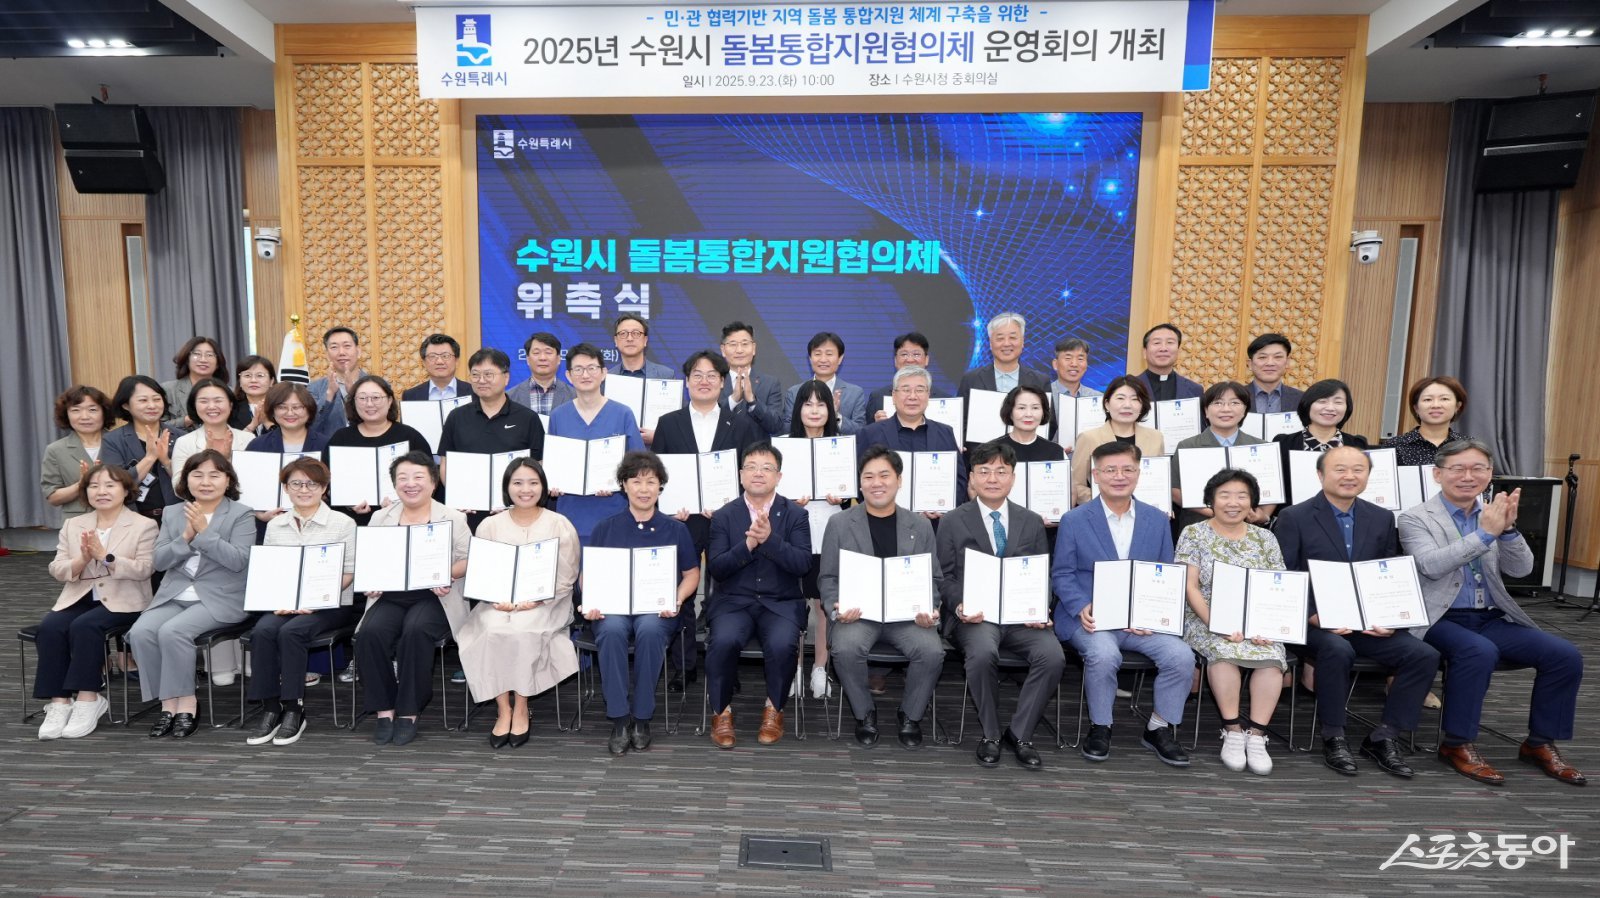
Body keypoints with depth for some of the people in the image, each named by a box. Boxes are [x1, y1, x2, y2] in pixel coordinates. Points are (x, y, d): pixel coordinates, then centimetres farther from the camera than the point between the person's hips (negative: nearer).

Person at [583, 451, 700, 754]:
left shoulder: (675, 529, 12)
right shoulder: (605, 528, 13)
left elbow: (691, 574, 12)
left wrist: (676, 600, -8)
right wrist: (590, 604, -8)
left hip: (656, 610, 0)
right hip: (611, 607, 1)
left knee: (649, 630, -35)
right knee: (611, 630, -35)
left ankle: (642, 718, -19)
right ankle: (619, 720, -24)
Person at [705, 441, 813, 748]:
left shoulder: (795, 514, 4)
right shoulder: (723, 516, 5)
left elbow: (803, 564, -8)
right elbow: (715, 569, -3)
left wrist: (770, 539, -22)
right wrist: (748, 544, -18)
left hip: (781, 603, 0)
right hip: (733, 601, 0)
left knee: (783, 644, -30)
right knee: (723, 641, -30)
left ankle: (774, 709, -1)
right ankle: (722, 711, -6)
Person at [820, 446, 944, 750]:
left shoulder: (920, 526, 8)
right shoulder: (839, 524, 4)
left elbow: (933, 578, 11)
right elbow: (828, 578, 6)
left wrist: (929, 610, -9)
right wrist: (837, 609, -14)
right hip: (859, 612, -1)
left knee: (932, 651, -27)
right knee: (846, 649, -32)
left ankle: (911, 715, 2)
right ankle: (864, 714, -2)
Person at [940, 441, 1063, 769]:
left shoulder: (1032, 522, 14)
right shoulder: (953, 522, 7)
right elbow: (945, 577, 5)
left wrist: (1041, 609, -7)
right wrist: (960, 606, -15)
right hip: (977, 616, -2)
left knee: (1053, 656, -27)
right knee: (983, 653, -34)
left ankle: (1019, 733, -5)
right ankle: (990, 735, -8)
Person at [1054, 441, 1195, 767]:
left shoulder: (1157, 520, 10)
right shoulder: (1074, 520, 2)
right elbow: (1061, 574, 2)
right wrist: (1082, 607, -17)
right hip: (1091, 618, -3)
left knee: (1181, 655, -22)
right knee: (1104, 654, -33)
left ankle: (1160, 728, 4)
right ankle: (1100, 727, -6)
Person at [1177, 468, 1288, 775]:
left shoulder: (1265, 538, 11)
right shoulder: (1194, 534, 2)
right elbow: (1189, 587, -5)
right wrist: (1217, 623, -18)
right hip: (1207, 620, -3)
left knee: (1272, 655, -29)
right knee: (1225, 650, -34)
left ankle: (1256, 734, -19)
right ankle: (1232, 730, -19)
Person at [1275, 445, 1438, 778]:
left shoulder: (1383, 519, 11)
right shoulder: (1294, 517, -4)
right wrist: (1315, 616, -20)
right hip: (1313, 621, -5)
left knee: (1424, 654, -18)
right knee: (1338, 649, -35)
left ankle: (1383, 737, -2)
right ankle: (1333, 737, -14)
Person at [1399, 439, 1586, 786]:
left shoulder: (1494, 513, 11)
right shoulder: (1415, 518, -3)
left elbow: (1521, 569, 1)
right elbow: (1431, 565, -20)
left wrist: (1508, 529, -16)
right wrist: (1485, 533, -24)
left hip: (1491, 619, 6)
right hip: (1441, 620, -5)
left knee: (1565, 655, -12)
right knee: (1479, 652, -34)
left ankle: (1540, 742, 7)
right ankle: (1456, 744, -16)